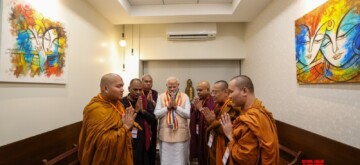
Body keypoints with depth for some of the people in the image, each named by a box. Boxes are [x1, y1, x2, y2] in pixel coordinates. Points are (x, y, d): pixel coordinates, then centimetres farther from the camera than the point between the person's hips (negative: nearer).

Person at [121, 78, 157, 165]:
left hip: (143, 141, 4)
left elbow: (153, 119, -2)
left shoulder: (145, 101, 2)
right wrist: (135, 110, -19)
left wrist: (143, 110, -15)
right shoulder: (123, 102, -11)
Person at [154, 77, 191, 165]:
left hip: (181, 134, 0)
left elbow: (188, 114, -8)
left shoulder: (185, 97, -1)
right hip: (165, 134, 1)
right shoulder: (161, 97, 1)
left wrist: (176, 106, -16)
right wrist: (168, 107, -16)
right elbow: (156, 114, -5)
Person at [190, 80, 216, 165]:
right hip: (197, 135, 7)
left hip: (206, 135, -7)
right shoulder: (198, 100, 7)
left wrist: (200, 108, -21)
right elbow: (191, 116, 7)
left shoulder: (212, 102, -18)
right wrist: (195, 107, -11)